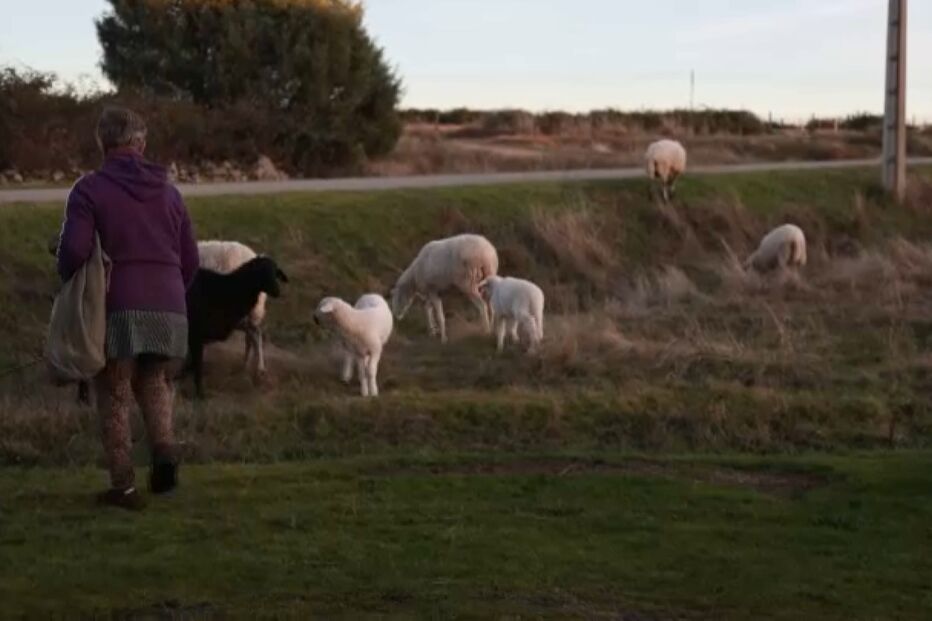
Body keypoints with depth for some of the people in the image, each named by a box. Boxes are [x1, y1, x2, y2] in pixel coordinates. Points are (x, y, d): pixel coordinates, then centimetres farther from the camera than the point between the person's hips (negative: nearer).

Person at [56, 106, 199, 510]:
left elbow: (73, 250, -12)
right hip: (169, 310, 4)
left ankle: (123, 487, 6)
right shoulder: (168, 192, 15)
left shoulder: (90, 189, -1)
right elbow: (190, 260, 15)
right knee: (154, 384, 21)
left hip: (117, 310, -4)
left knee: (114, 399, 7)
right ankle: (164, 447, -4)